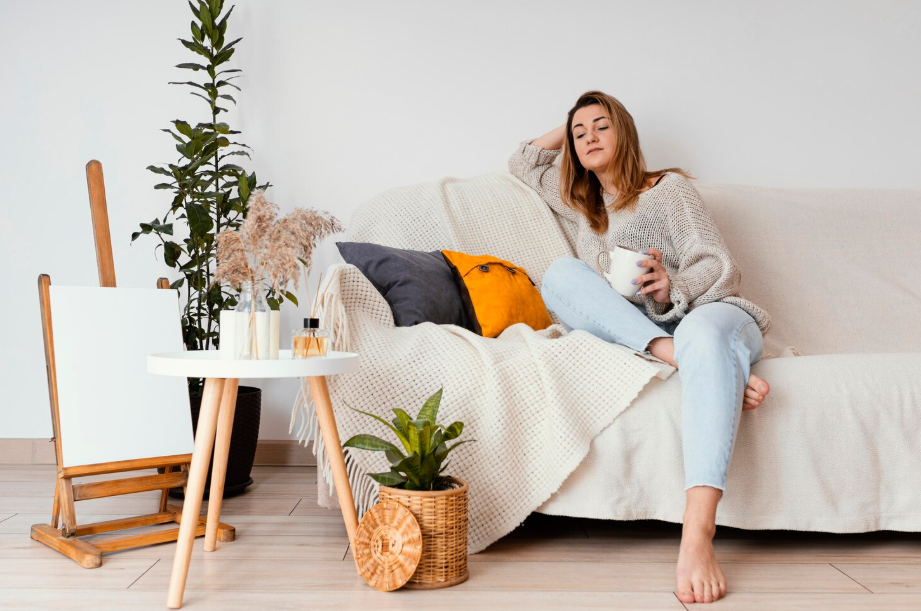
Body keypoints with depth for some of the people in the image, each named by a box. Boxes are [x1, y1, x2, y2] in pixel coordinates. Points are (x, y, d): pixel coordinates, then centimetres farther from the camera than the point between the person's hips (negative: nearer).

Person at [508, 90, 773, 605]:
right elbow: (523, 163, 44)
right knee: (561, 273, -21)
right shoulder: (583, 205, 30)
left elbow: (722, 268, -1)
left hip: (711, 312, -4)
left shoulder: (669, 188, 11)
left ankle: (698, 536, -58)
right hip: (633, 332, 4)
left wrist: (673, 288, -22)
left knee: (702, 332, -42)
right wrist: (568, 128, 33)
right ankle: (722, 375, -37)